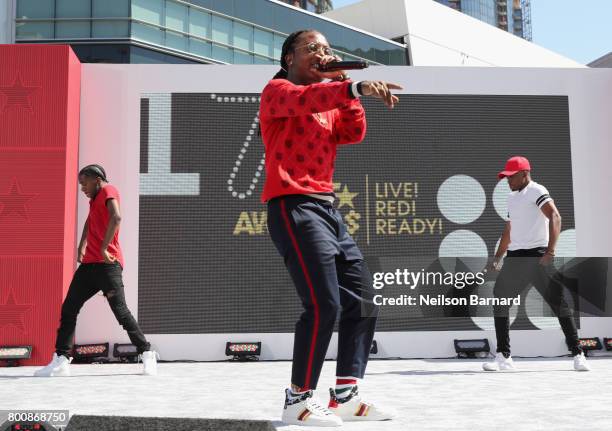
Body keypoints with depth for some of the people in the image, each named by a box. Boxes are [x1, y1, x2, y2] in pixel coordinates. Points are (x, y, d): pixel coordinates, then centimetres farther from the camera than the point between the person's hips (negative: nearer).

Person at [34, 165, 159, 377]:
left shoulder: (108, 191, -5)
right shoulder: (96, 198, 23)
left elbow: (116, 218, -24)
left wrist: (103, 249, -25)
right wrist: (82, 247, 21)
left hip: (107, 264, -9)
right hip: (90, 264, 9)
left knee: (121, 311, -9)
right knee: (68, 309, 3)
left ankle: (147, 354, 2)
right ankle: (61, 360, 4)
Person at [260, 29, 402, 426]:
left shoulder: (328, 102, 23)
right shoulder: (278, 90, -1)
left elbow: (354, 134, 10)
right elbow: (305, 99, -24)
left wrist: (346, 89, 2)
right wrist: (356, 87, -40)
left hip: (327, 207, 9)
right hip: (293, 206, -9)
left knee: (363, 299, 8)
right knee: (324, 305, -18)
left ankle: (346, 396, 14)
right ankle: (298, 401, -5)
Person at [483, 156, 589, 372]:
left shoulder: (536, 191, -7)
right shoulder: (512, 197, 19)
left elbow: (555, 217, -21)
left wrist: (550, 251, -30)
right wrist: (497, 258, 23)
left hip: (537, 257, -8)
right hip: (514, 258, 8)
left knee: (559, 303, -6)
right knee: (499, 302, 4)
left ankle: (577, 354, 5)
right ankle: (503, 357, 10)